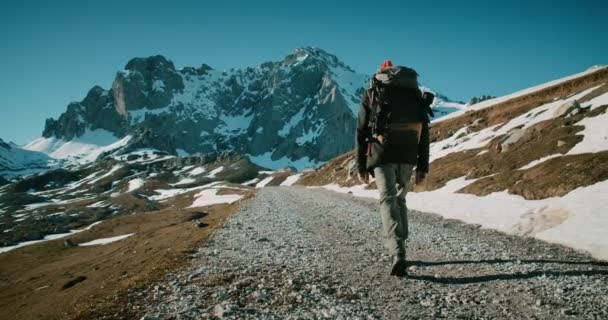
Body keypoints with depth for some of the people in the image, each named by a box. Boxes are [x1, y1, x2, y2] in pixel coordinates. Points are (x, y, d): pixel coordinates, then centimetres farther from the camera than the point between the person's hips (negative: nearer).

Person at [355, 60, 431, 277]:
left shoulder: (371, 93, 11)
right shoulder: (415, 93, 19)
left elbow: (361, 132, 6)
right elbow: (424, 132, 13)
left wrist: (360, 165, 9)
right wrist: (423, 166, 14)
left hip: (382, 151, -3)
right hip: (408, 154, 3)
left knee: (388, 200, -5)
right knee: (399, 198, 18)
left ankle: (398, 254, -20)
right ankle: (398, 249, 23)